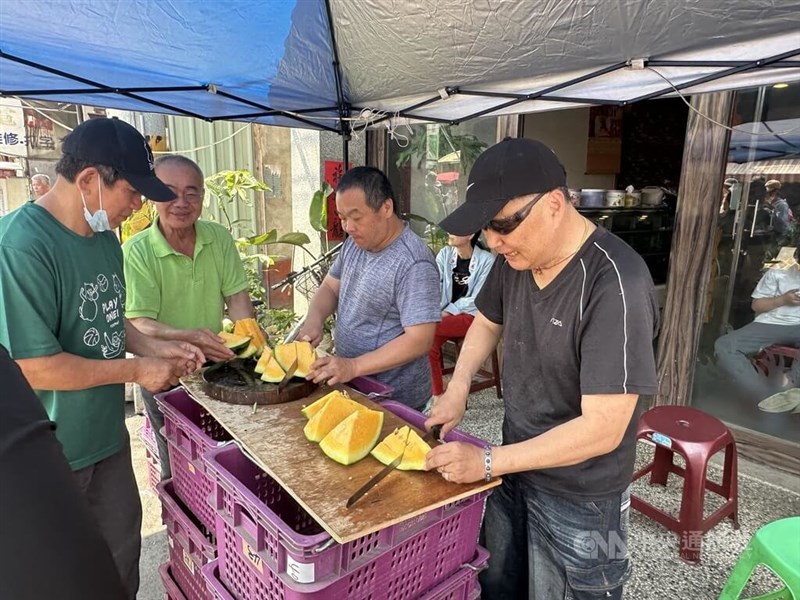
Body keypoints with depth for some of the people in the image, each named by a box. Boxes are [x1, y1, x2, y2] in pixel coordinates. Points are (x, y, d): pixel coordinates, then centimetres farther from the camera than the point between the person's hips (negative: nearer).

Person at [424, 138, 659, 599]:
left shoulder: (616, 284, -29)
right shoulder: (514, 259, -7)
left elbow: (603, 429, -29)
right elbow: (487, 322, 13)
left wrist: (488, 461, -24)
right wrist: (458, 389, -2)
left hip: (578, 500, -6)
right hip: (515, 469, 7)